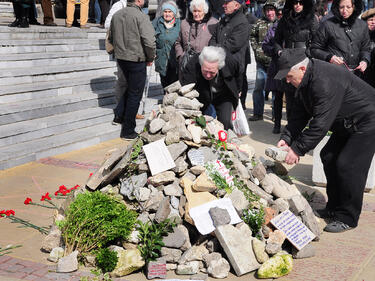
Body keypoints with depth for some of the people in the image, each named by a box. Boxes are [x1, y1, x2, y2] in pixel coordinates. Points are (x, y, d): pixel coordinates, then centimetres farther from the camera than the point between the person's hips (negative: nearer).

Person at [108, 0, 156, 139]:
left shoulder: (116, 15, 4)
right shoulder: (141, 16, -17)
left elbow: (111, 38, 14)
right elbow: (150, 41, -22)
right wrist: (150, 58, -6)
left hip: (120, 58, 7)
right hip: (136, 60, -7)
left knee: (130, 87, 28)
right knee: (135, 94, 5)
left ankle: (119, 114, 25)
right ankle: (128, 130, 12)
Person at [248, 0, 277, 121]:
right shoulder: (260, 23, 7)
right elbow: (252, 35, 21)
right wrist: (256, 48, 10)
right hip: (261, 61, 4)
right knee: (258, 88, 8)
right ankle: (258, 113, 20)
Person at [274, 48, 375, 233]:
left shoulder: (326, 81, -33)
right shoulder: (306, 81, 0)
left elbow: (320, 124, -34)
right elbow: (299, 114, 5)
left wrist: (298, 150, -29)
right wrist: (286, 138, -8)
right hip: (346, 124, 10)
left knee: (348, 166, -13)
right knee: (329, 157, 10)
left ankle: (348, 218, 1)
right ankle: (334, 208, 23)